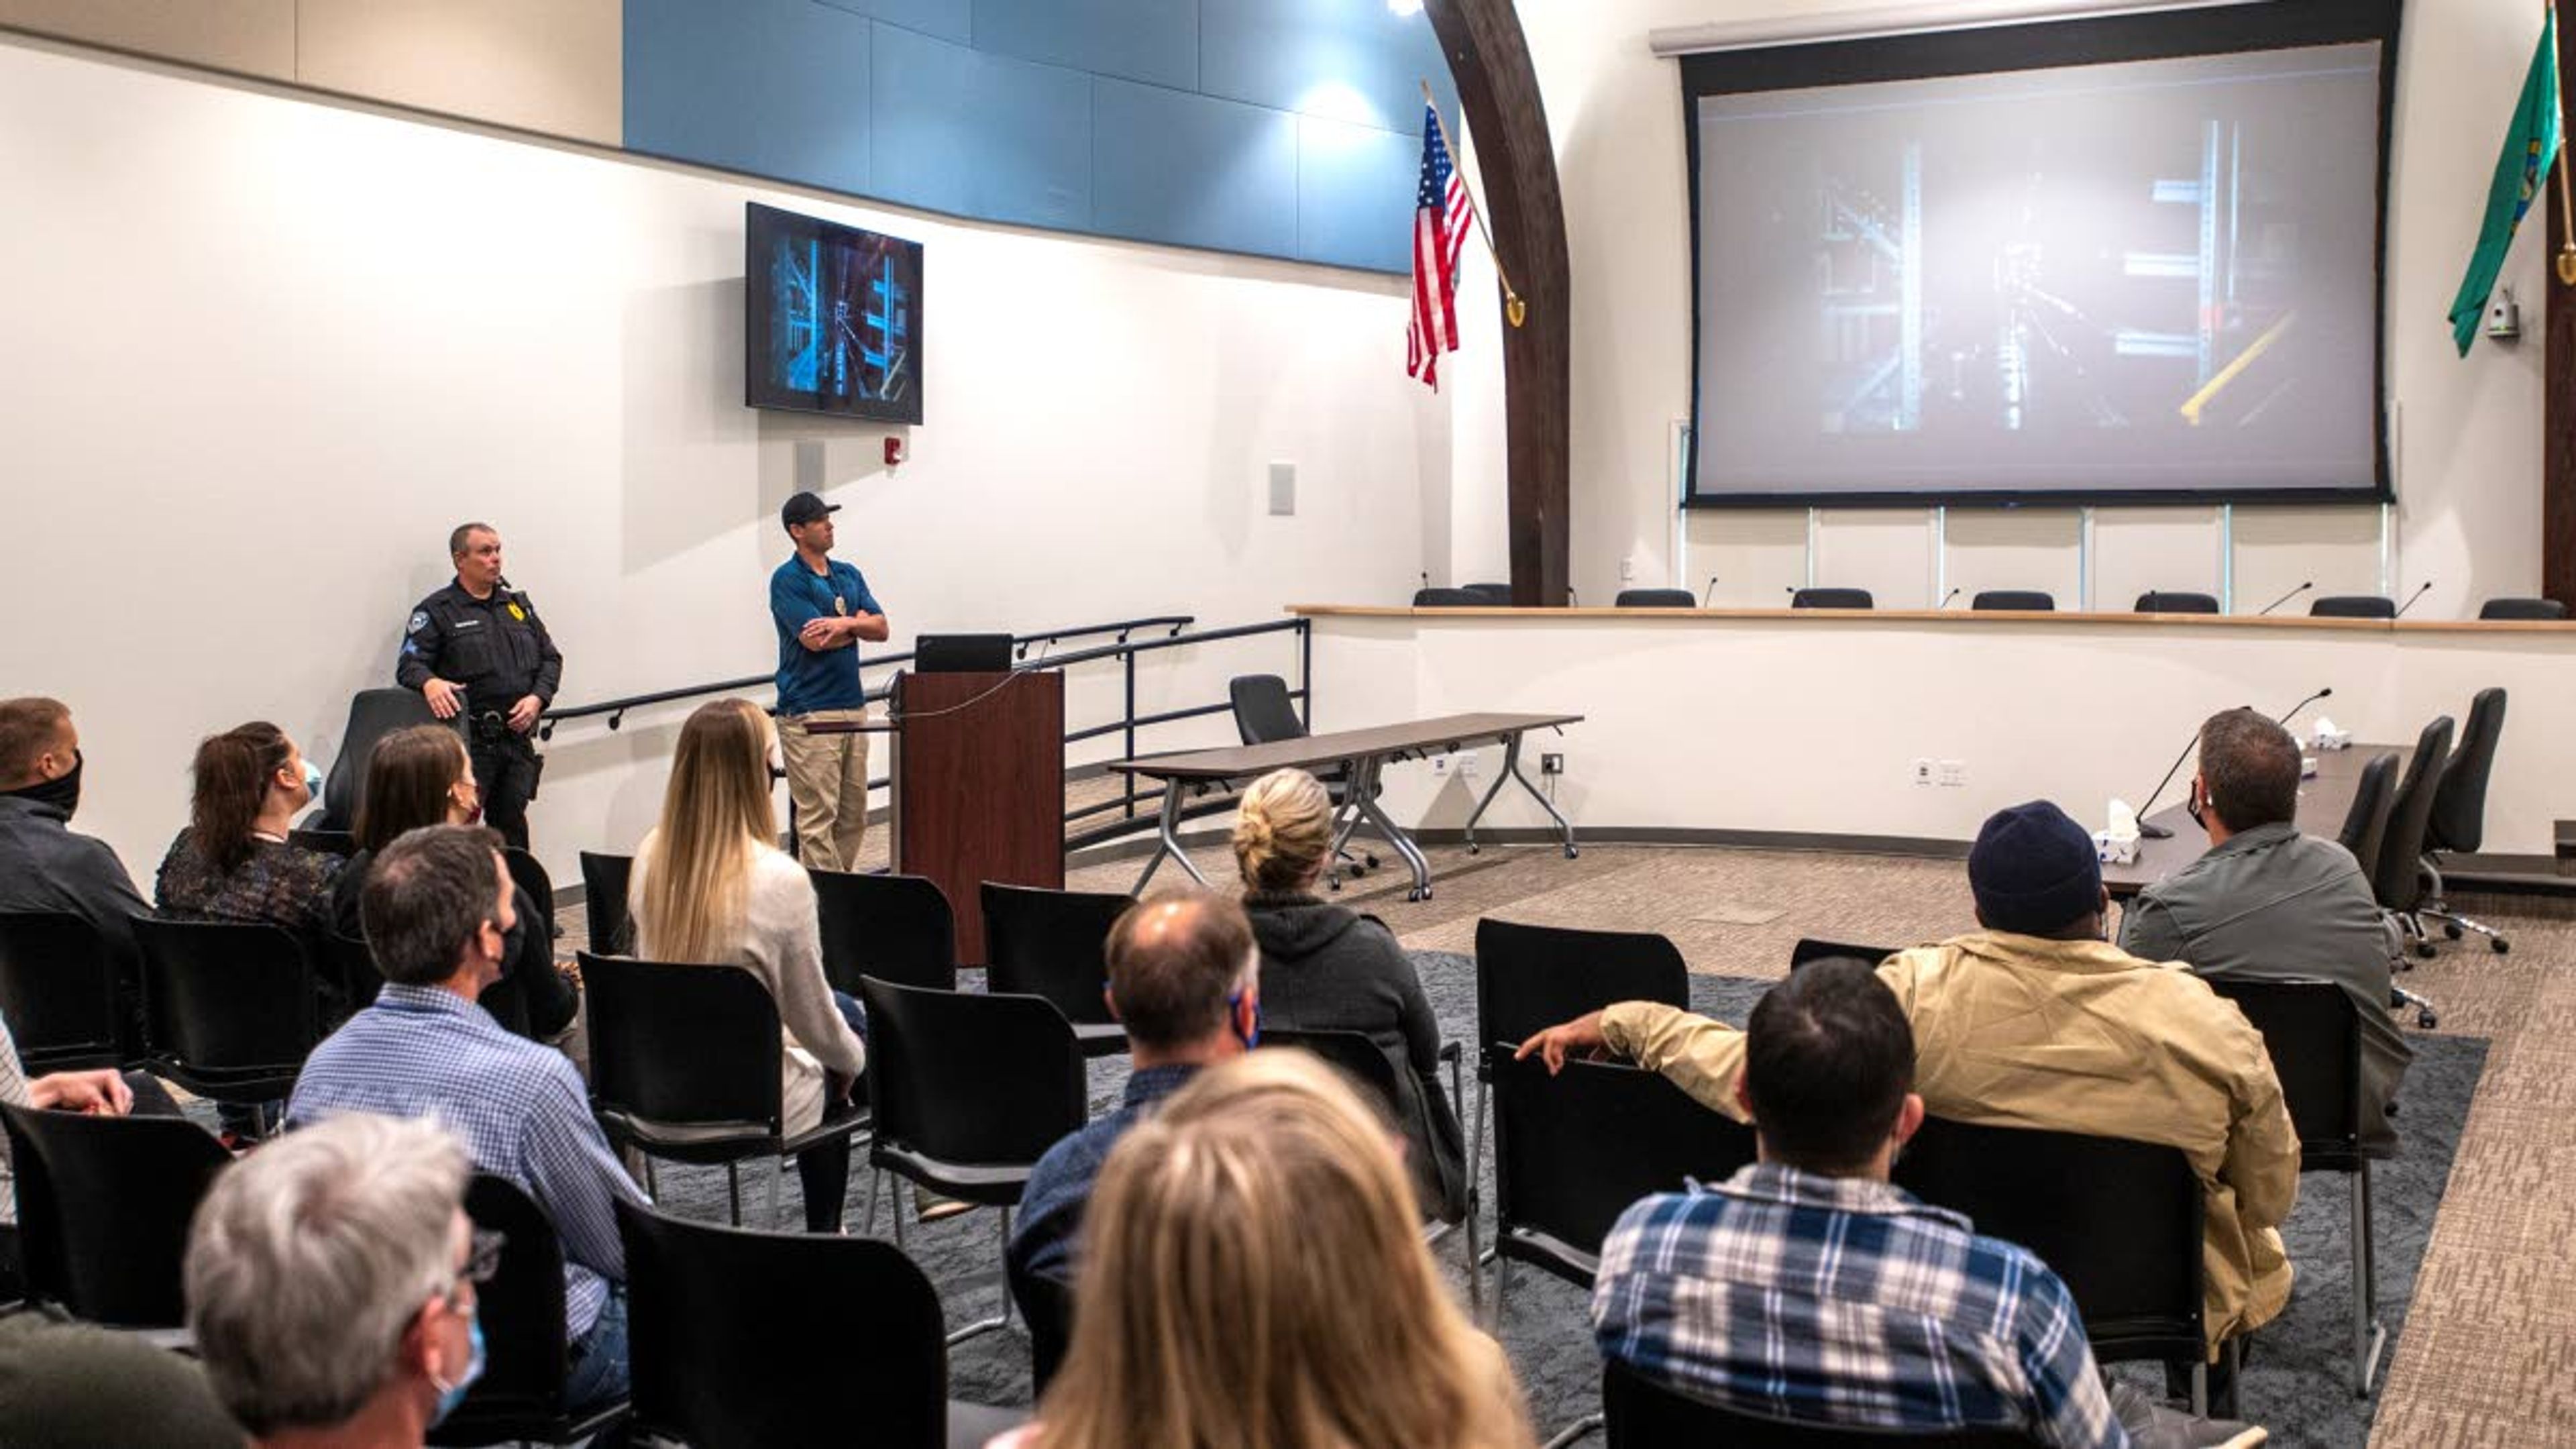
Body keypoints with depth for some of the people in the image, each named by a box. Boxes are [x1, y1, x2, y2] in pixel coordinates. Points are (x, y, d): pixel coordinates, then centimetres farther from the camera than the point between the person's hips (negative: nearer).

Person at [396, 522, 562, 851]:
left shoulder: (518, 605, 18)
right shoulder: (437, 611, 2)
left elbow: (551, 658, 17)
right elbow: (409, 665, -7)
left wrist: (537, 698, -1)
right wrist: (430, 682, -30)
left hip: (518, 737, 5)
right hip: (468, 740, -5)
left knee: (512, 825, 9)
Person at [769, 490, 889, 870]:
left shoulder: (849, 575, 15)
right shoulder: (787, 580, -6)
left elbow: (881, 629, 6)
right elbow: (815, 640, -16)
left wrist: (845, 624, -14)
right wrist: (858, 624, 0)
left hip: (854, 707, 7)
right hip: (809, 714, -7)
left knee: (854, 816, 10)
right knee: (818, 817, -7)